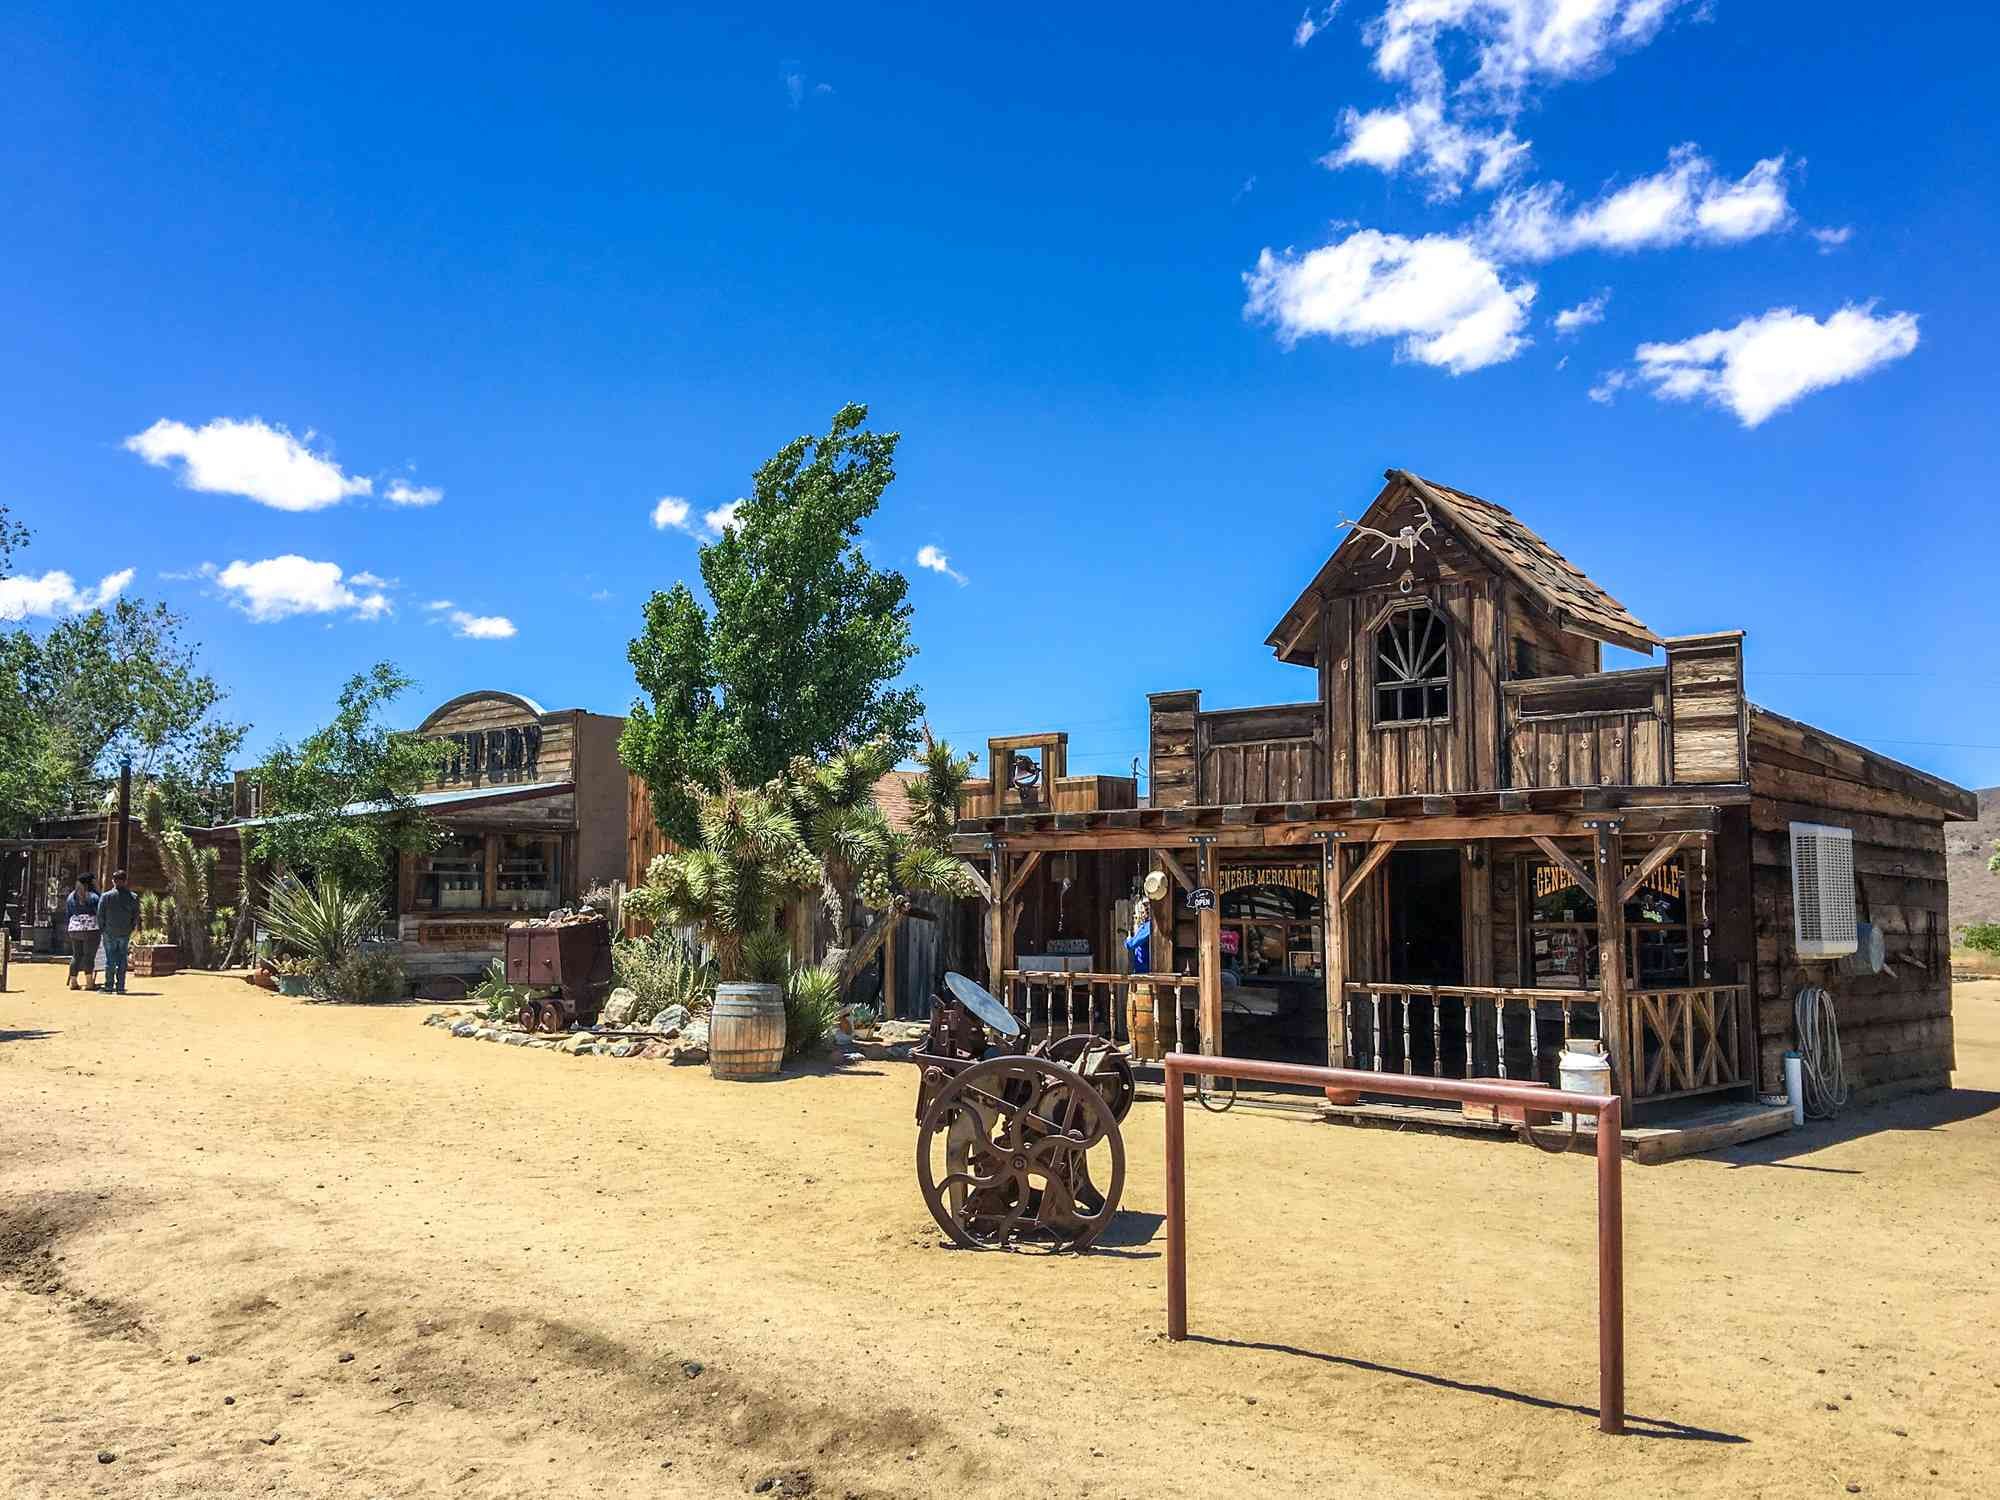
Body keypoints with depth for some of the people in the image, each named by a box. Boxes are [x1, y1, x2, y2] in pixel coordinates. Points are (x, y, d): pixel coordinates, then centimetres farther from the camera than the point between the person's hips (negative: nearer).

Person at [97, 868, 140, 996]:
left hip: (110, 933, -1)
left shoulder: (106, 896, -6)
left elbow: (100, 915, -5)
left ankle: (109, 986, 4)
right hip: (125, 933, 1)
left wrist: (102, 929, 8)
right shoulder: (133, 897, -1)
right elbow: (136, 917, 2)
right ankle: (120, 987, 5)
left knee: (110, 960, 4)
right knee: (122, 959, 6)